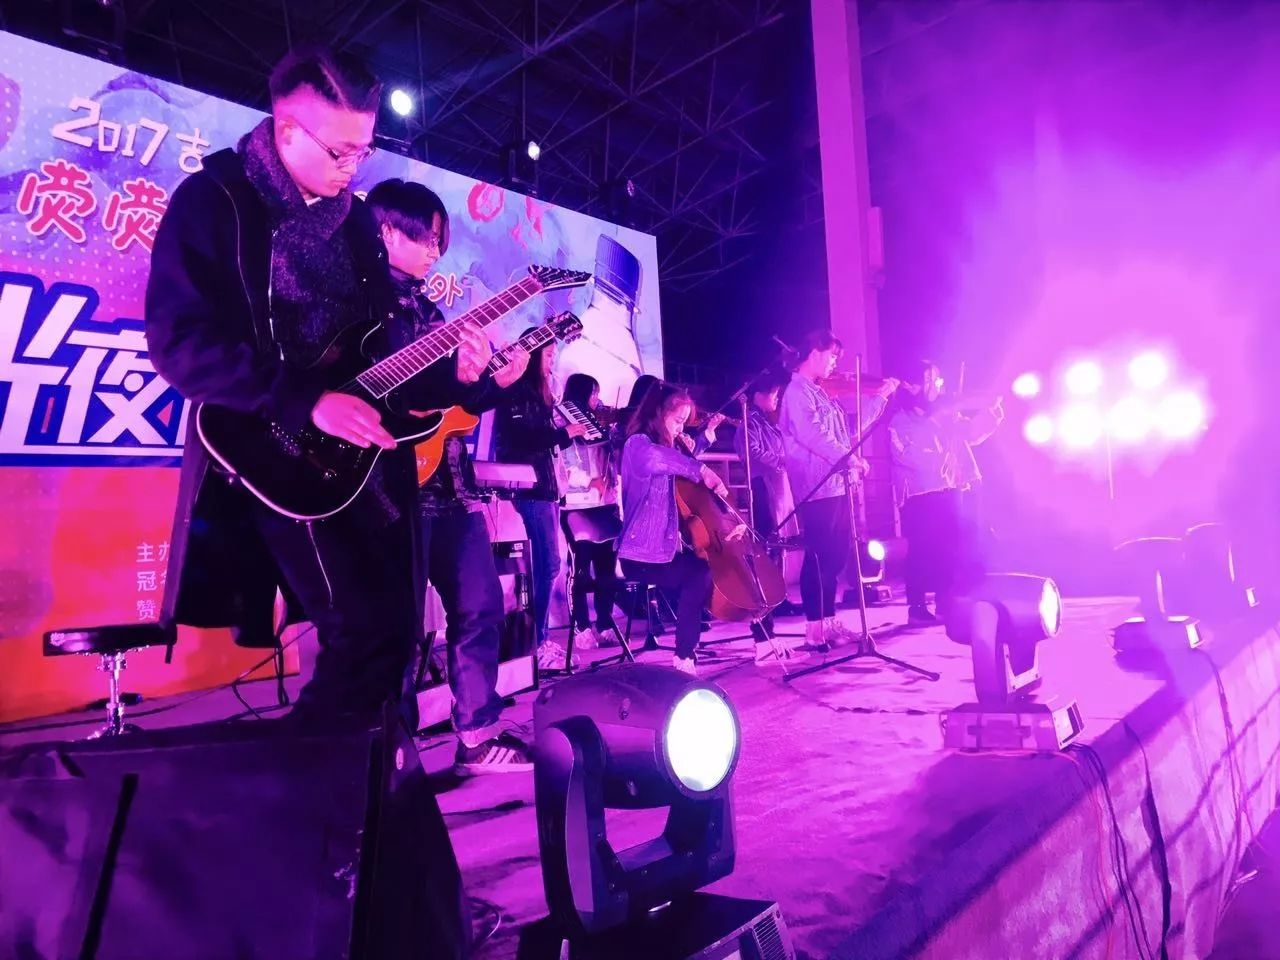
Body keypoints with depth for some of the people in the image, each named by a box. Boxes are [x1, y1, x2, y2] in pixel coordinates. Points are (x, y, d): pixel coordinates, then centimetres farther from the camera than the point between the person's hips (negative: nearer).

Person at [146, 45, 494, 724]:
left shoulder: (354, 216, 13)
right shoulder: (211, 201, -6)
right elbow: (180, 341, -16)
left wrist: (446, 372, -2)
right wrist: (306, 403, -23)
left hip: (365, 448, 6)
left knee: (394, 628, 8)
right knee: (366, 631, -14)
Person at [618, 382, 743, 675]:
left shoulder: (667, 447, 18)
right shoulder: (637, 445, -10)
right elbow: (658, 458, -37)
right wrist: (701, 470, -31)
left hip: (666, 548, 9)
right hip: (641, 555, -9)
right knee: (700, 575, -24)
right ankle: (684, 657, -15)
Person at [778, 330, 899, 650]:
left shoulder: (822, 394, 21)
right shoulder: (797, 391, -9)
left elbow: (851, 426, 25)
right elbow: (810, 435, -21)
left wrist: (881, 396, 25)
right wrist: (850, 458, -22)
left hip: (837, 485, 10)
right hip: (817, 487, -10)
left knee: (836, 556, 11)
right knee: (819, 557, -7)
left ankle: (828, 620, 19)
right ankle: (815, 626, -2)